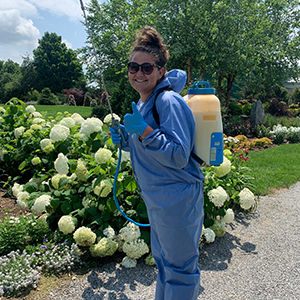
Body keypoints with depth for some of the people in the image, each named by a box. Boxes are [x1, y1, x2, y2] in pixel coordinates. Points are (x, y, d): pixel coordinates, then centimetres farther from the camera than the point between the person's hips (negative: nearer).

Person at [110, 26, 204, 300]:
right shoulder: (143, 104, 9)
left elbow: (179, 157, -24)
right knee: (162, 260, 26)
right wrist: (126, 141, 2)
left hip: (177, 200, -10)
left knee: (179, 268, 8)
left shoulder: (168, 102, -19)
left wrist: (144, 131, -29)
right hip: (156, 199, 10)